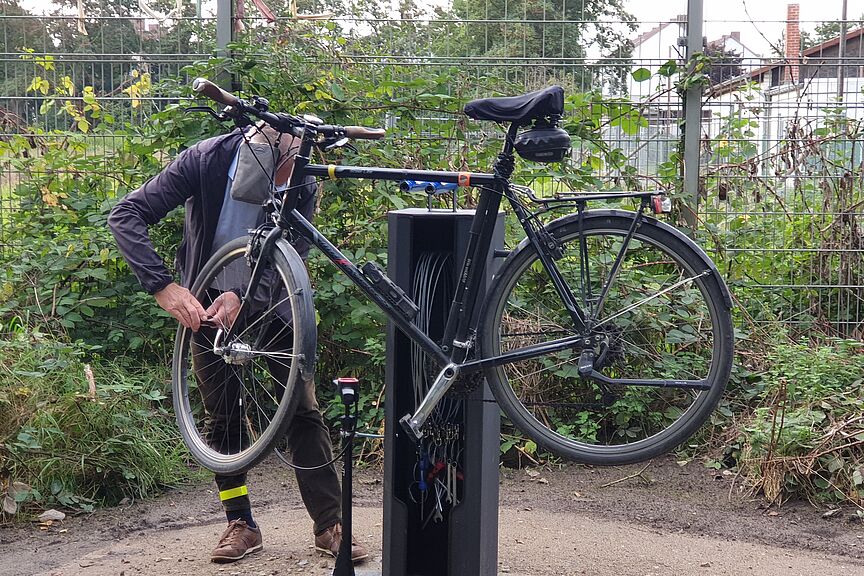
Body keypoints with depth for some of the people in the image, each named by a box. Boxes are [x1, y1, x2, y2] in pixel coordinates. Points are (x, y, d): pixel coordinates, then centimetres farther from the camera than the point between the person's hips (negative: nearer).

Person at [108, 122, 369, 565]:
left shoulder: (302, 184, -21)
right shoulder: (205, 160, -25)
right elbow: (125, 215, -27)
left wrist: (242, 295, -38)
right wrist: (163, 286, -39)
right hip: (207, 302, 0)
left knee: (303, 410, -4)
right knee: (220, 415, 2)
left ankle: (330, 524, 4)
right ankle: (241, 523, 15)